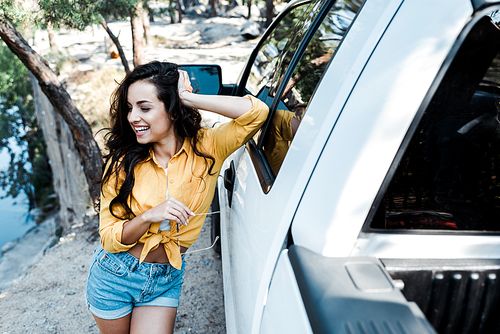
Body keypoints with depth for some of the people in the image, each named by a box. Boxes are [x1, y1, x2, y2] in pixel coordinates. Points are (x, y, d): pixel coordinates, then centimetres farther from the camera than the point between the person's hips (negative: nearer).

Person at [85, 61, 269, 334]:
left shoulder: (205, 148, -13)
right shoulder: (123, 160, -11)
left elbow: (257, 112, -29)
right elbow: (109, 238, -10)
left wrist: (189, 99, -26)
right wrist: (150, 216, -29)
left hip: (166, 280, -1)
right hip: (114, 276, 1)